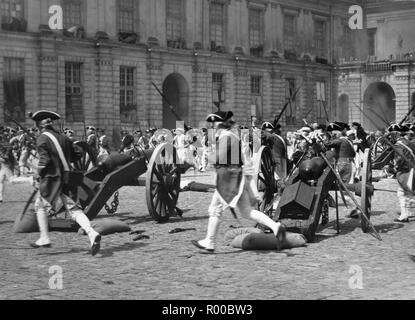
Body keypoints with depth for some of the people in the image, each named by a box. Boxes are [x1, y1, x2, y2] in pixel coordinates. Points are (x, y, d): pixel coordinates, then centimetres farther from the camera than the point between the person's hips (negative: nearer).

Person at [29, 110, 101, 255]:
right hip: (66, 177, 5)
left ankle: (44, 239, 15)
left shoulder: (42, 139, -7)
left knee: (40, 206, 15)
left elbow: (44, 160, -16)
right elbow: (77, 154, 12)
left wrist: (38, 177, -5)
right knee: (73, 209, 1)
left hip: (51, 179, -5)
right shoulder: (63, 137, 11)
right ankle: (92, 233, -18)